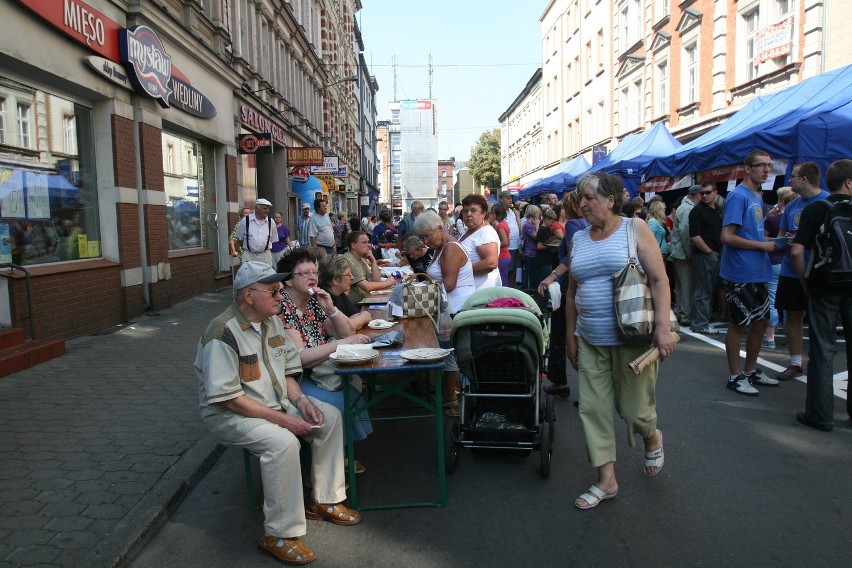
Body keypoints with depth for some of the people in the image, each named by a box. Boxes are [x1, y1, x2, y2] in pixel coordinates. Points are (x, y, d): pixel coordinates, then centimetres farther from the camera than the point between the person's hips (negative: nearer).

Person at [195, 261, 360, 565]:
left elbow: (287, 369, 10)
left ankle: (325, 500, 10)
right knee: (283, 443, -33)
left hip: (275, 402, 9)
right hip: (230, 414, -8)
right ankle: (280, 534, -17)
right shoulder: (224, 333, -24)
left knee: (330, 417, -2)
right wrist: (282, 419, -25)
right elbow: (228, 398, -25)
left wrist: (301, 400, -9)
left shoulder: (272, 320, 2)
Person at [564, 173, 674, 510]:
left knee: (634, 408, 5)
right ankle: (606, 480, 17)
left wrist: (662, 327, -18)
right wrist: (570, 337, 12)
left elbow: (659, 280, -9)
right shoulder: (578, 240, 9)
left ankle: (652, 438, 41)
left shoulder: (634, 229, -4)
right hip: (590, 340, 5)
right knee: (593, 408, 4)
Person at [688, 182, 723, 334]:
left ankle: (700, 321, 21)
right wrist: (709, 251, -14)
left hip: (716, 255, 8)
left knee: (710, 289, 12)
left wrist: (720, 252, 11)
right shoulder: (697, 211, -8)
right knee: (703, 291, -5)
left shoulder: (718, 211, 16)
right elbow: (694, 236, -15)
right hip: (703, 255, -8)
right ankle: (700, 324, 1)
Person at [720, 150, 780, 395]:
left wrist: (771, 243, 5)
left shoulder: (758, 197, 14)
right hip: (740, 274, -9)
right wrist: (762, 245, -14)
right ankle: (735, 376, 13)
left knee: (761, 322, 16)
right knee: (738, 324, 1)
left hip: (758, 273, 9)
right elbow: (727, 237, -21)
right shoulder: (738, 196, -14)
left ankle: (751, 370, 30)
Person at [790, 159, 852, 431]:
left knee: (822, 349, 3)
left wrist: (806, 282, 0)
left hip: (824, 287, -2)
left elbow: (797, 251, -12)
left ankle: (820, 415, 5)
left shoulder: (814, 210, -4)